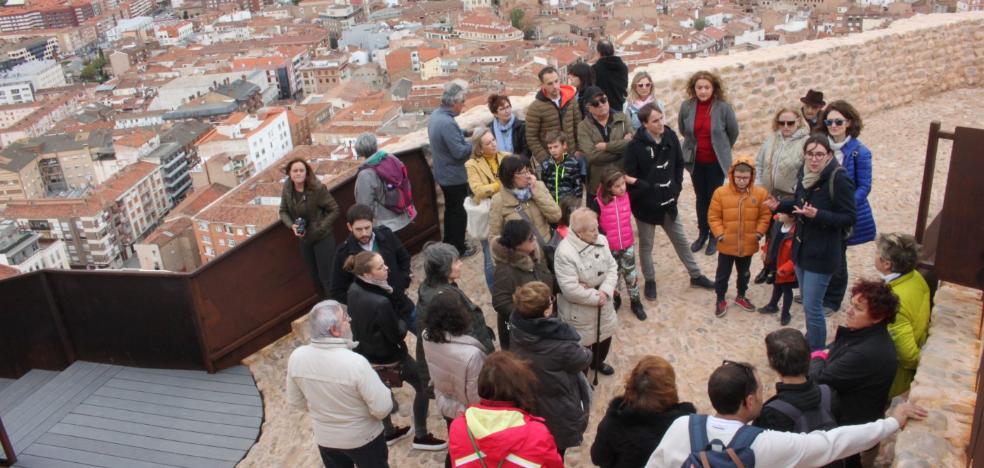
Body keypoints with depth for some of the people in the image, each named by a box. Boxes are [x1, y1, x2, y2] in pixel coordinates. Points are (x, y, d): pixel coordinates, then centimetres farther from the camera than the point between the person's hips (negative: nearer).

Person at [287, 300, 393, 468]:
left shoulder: (296, 357, -18)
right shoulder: (355, 363, -33)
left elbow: (295, 401, -1)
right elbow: (382, 409, -25)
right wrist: (383, 390, -4)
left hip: (324, 438, 4)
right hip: (362, 438, -4)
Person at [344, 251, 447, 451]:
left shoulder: (354, 289, -12)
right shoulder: (380, 302, -37)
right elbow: (397, 335, -24)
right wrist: (402, 324, -4)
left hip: (365, 351, 8)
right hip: (387, 354, -8)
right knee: (422, 386, 14)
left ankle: (389, 432, 49)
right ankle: (420, 436, 27)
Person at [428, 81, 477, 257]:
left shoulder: (436, 114, 2)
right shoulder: (447, 123, -30)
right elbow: (460, 152, -28)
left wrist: (466, 133, 4)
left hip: (443, 173, 10)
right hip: (454, 176, -10)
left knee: (451, 209, 23)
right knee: (459, 212, 6)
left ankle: (449, 243, 35)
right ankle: (458, 248, 18)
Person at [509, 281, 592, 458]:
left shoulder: (517, 331, -19)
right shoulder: (560, 346, -35)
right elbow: (583, 360, -15)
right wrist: (586, 352, 7)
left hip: (528, 407, 5)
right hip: (558, 415, -5)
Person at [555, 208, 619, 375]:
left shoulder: (600, 241, -8)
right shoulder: (565, 253, -30)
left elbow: (612, 267, -2)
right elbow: (570, 289, -30)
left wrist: (605, 291, -18)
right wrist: (595, 297, -20)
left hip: (602, 304, 7)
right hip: (579, 311, -7)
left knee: (604, 335, 28)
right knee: (581, 344, 12)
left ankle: (598, 362, 58)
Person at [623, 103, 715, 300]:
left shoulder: (670, 137, -5)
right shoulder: (636, 145, -19)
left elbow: (679, 164, 7)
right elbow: (629, 177, -15)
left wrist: (676, 188, 2)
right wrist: (647, 190, -18)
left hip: (668, 203, 4)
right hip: (645, 205, -4)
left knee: (681, 241, 18)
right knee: (646, 245, 13)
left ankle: (696, 276, 35)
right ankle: (650, 281, 32)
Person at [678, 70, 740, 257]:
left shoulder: (723, 107, -17)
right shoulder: (687, 106, -10)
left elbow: (733, 132, -1)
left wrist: (722, 149, 11)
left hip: (716, 161, -2)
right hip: (696, 161, 3)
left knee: (715, 198, 7)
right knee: (701, 198, 16)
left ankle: (715, 237, 24)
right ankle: (702, 234, 32)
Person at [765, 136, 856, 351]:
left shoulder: (838, 180, -20)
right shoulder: (805, 174, 2)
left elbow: (848, 218, -18)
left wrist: (818, 215, -30)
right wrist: (779, 206, 1)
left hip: (822, 255, -7)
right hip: (802, 249, 8)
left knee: (812, 307, -2)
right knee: (808, 303, 22)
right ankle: (810, 342, 40)